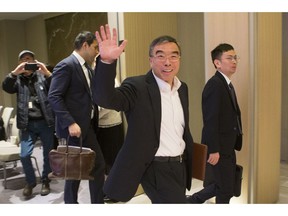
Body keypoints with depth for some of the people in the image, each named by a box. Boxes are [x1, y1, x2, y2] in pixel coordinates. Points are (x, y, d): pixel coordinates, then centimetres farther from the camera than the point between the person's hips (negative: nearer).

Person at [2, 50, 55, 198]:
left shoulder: (42, 76, 5)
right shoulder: (18, 80, 9)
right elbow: (6, 87, -9)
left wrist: (47, 73, -24)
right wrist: (15, 72, -23)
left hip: (45, 122, -1)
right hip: (27, 124, 1)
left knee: (48, 154, 7)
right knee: (24, 155, -4)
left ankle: (45, 180, 27)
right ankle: (30, 182, 19)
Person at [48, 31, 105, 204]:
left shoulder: (87, 68, 16)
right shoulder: (66, 65, -12)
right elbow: (54, 97, -19)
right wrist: (70, 123, -24)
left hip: (87, 125, 9)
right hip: (75, 126, -9)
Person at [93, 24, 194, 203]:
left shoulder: (183, 88, 6)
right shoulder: (138, 87, -16)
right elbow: (105, 98, -34)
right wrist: (107, 61, -47)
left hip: (180, 166, 7)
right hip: (156, 168, -7)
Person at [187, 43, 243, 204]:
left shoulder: (226, 84, 13)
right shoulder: (215, 84, -18)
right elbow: (211, 120, -23)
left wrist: (234, 143, 13)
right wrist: (214, 149, -23)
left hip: (227, 146, 10)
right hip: (219, 148, -10)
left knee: (221, 186, 18)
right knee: (226, 189, 5)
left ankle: (192, 201, 33)